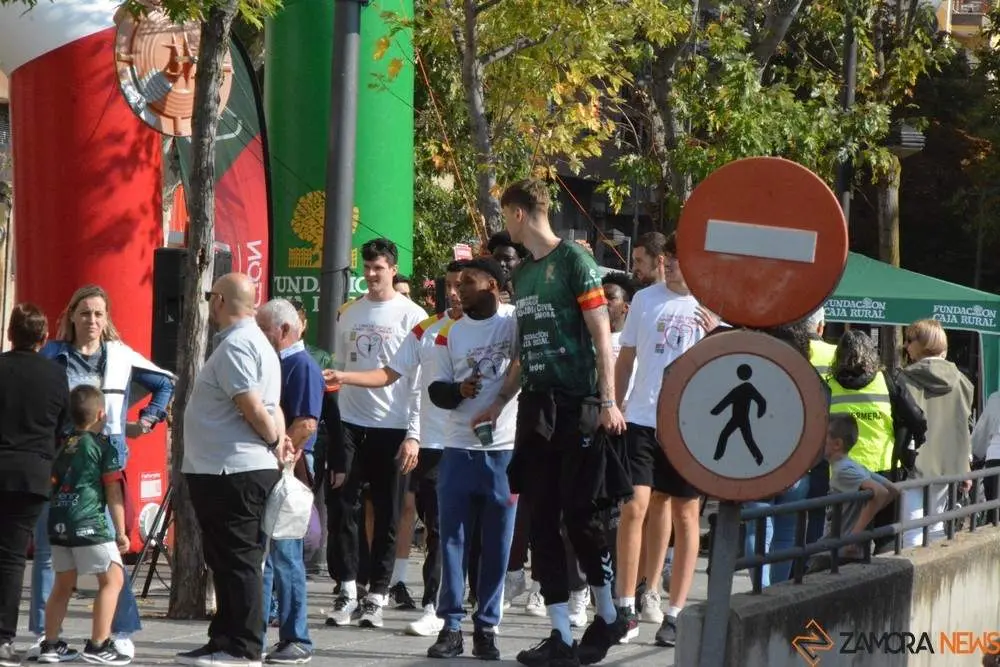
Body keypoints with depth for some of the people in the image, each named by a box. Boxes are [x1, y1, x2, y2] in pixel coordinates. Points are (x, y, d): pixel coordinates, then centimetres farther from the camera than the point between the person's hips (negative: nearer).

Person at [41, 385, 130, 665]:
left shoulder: (63, 447, 16)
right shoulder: (104, 446, -1)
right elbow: (113, 493, -3)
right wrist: (121, 532, 1)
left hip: (58, 522, 7)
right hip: (88, 522, -7)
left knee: (63, 584, 17)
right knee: (113, 579, -1)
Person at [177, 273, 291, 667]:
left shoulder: (235, 346, -15)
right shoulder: (257, 342, 19)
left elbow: (252, 407, -20)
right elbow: (272, 408, 19)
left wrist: (275, 441, -6)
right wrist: (280, 438, 4)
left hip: (232, 473, -11)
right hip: (229, 471, 11)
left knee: (236, 561, -7)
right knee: (229, 561, 15)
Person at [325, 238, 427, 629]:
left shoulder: (412, 316, -2)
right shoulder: (349, 313, 11)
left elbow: (421, 380, -5)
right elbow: (338, 368, 15)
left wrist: (414, 433, -11)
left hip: (392, 427, -3)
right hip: (349, 423, 4)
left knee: (387, 515, 2)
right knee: (342, 509, -3)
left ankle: (376, 596, 7)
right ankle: (347, 589, 2)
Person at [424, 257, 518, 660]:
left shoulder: (517, 322, -1)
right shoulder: (451, 332, 10)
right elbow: (436, 390, 9)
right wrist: (458, 391, -9)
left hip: (505, 449, -3)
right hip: (459, 448, 3)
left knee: (496, 544, 2)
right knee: (452, 539, 1)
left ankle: (486, 627, 9)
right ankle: (451, 626, 6)